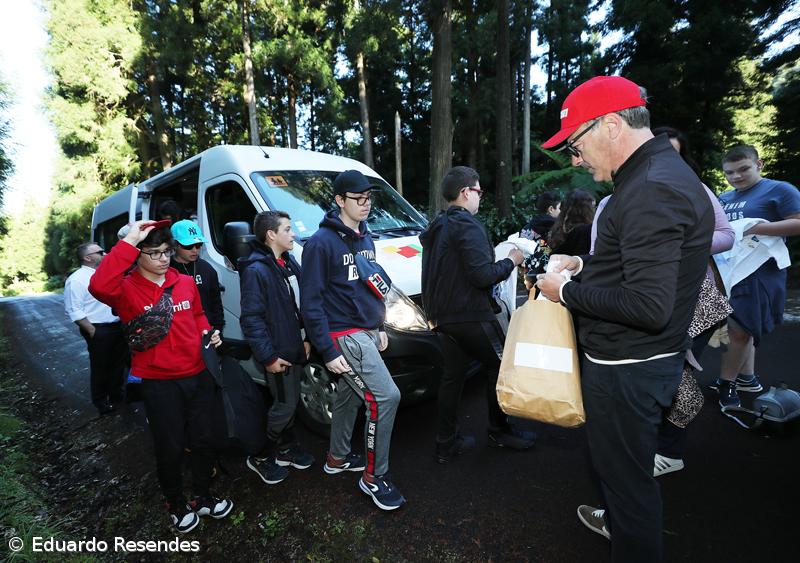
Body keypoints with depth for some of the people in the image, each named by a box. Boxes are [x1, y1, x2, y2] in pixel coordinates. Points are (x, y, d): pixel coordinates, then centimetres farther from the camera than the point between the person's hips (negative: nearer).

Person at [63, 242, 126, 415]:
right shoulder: (77, 279, -13)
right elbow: (74, 311, -16)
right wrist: (92, 331, -17)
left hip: (117, 327, 7)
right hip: (99, 330, -7)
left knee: (118, 363, 18)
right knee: (100, 366, 8)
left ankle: (116, 394, 37)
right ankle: (101, 401, 26)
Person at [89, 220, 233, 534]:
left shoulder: (185, 282, 5)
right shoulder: (127, 289, -10)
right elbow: (99, 286, -35)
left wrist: (208, 333, 1)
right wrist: (128, 242, -31)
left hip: (198, 376, 5)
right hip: (159, 384, -4)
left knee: (203, 441, 16)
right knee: (170, 448, 11)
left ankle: (203, 498, 38)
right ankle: (177, 506, 36)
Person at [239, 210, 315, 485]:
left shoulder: (289, 262, 7)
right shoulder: (255, 270, -18)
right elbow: (251, 318, -20)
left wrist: (305, 338, 10)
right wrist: (268, 357, -20)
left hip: (295, 348, 8)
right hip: (278, 354, -8)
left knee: (290, 402, 19)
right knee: (284, 406, 2)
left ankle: (285, 447, 38)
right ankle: (260, 457, 22)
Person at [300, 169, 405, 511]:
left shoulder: (365, 238, 12)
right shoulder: (322, 242, -14)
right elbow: (311, 302, -15)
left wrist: (379, 328, 18)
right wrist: (328, 351, -17)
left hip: (367, 333, 8)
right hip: (344, 336, -8)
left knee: (349, 397, 18)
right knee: (386, 397, -12)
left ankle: (338, 458, 38)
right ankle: (374, 476, 5)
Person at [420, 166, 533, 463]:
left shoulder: (435, 228, 15)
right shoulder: (468, 226, -15)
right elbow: (482, 275, -22)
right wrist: (510, 262, -7)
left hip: (443, 316, 9)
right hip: (470, 315, -9)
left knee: (452, 374, 12)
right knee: (500, 366, 9)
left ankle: (446, 443, 19)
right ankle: (500, 430, 23)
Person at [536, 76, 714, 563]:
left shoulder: (653, 189, -24)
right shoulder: (658, 173, 9)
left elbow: (650, 306, -30)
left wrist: (567, 292, -19)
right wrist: (583, 264, 8)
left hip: (628, 370, -11)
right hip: (638, 359, 11)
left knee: (627, 473, 8)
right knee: (624, 463, 30)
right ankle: (619, 521, 53)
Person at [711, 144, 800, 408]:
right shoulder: (724, 198, 15)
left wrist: (757, 228, -23)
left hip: (758, 273, -7)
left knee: (738, 329, -5)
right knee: (741, 328, 15)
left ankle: (726, 383, 9)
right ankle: (747, 378, 28)